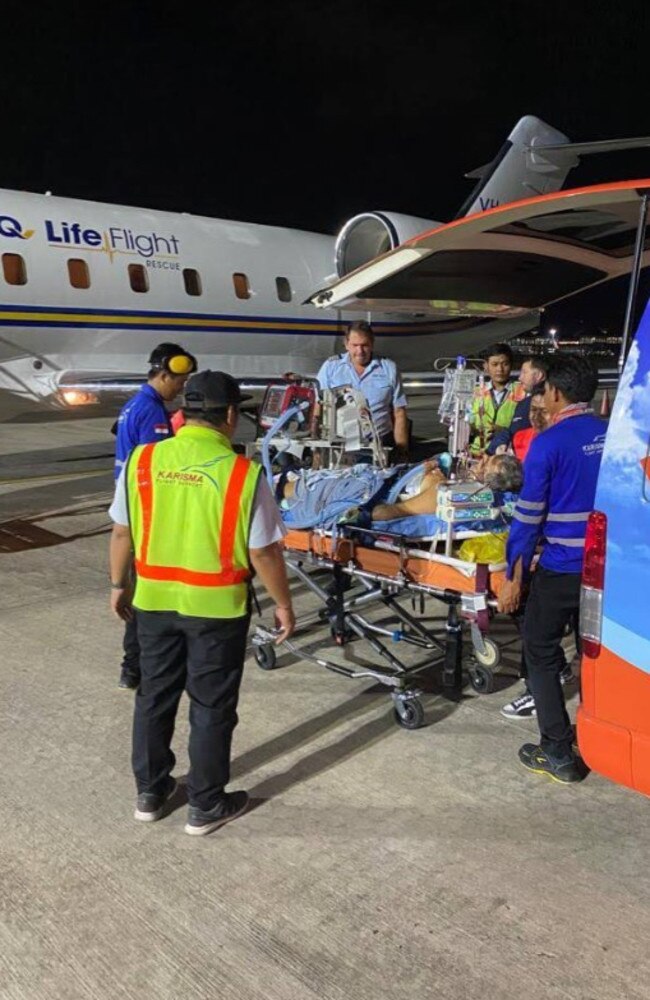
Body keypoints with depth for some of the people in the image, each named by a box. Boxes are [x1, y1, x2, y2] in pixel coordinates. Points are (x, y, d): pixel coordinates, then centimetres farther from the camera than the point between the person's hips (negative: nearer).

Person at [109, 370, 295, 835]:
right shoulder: (243, 473, -16)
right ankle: (206, 805, 27)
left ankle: (150, 792, 35)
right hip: (217, 606, -3)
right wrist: (283, 604, 2)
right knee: (211, 706, 12)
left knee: (155, 695, 20)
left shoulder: (141, 461, -6)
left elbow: (122, 534, 2)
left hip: (154, 600, 4)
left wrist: (119, 584, 17)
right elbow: (263, 553, -12)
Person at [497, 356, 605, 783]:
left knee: (542, 655, 9)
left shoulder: (549, 443, -14)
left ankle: (558, 754, 11)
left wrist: (513, 577, -6)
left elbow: (529, 517, -13)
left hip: (561, 569, -6)